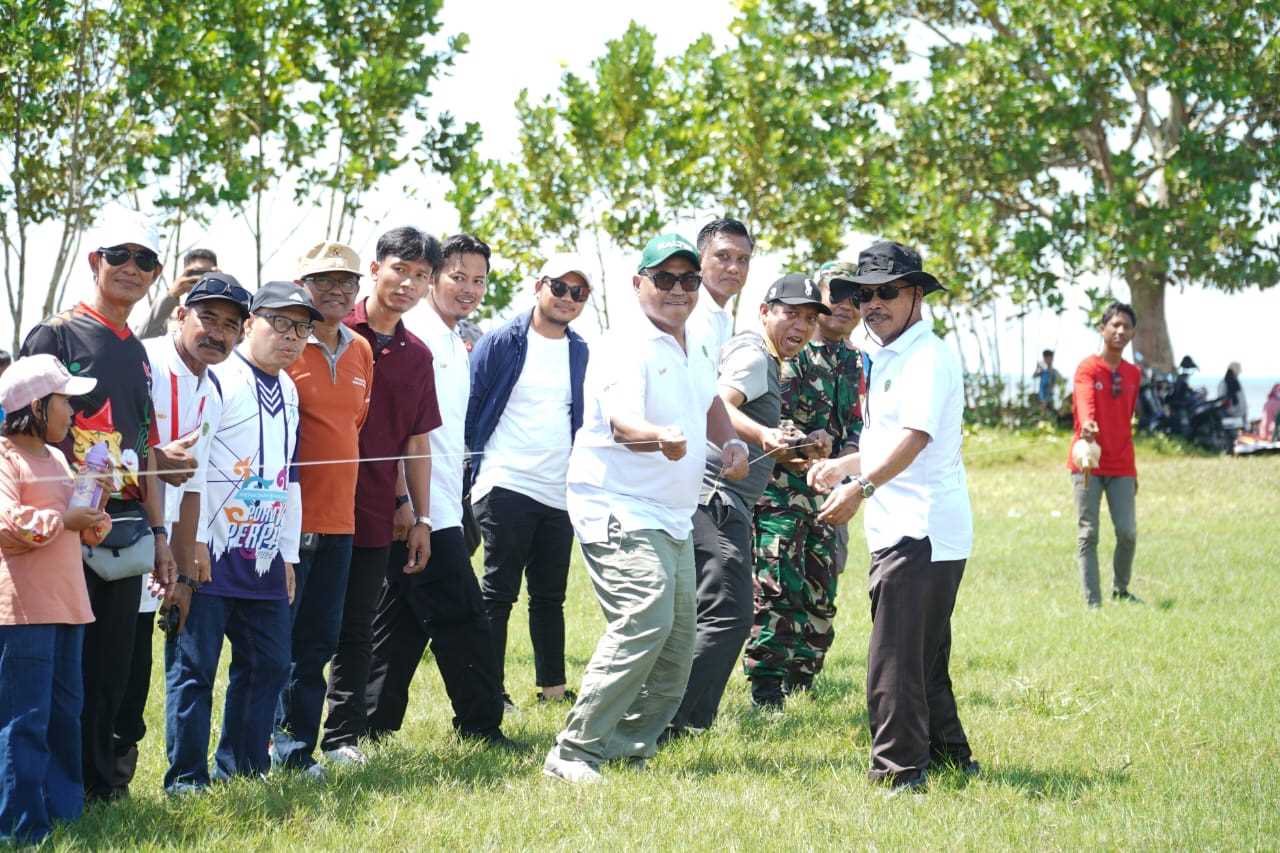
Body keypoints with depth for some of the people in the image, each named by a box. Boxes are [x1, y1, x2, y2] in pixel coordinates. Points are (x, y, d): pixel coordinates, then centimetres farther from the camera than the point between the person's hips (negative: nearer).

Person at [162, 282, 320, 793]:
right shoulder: (219, 377, -8)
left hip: (263, 560, 8)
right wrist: (195, 541, -17)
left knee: (269, 664, 8)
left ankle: (242, 769, 18)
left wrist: (288, 553, 20)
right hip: (210, 557, -8)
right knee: (194, 666, -5)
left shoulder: (287, 391, 17)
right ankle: (186, 778, 1)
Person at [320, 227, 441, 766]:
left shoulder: (417, 356, 12)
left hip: (375, 516, 4)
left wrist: (419, 517, 13)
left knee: (356, 631, 9)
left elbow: (417, 442, 16)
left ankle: (343, 737, 16)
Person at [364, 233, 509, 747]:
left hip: (441, 507, 10)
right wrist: (410, 505, -21)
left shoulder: (453, 343, 19)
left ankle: (372, 729, 15)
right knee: (462, 622, -6)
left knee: (404, 624, 11)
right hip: (424, 511, -10)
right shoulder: (415, 334, -12)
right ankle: (481, 728, 0)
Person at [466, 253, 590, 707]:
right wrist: (463, 476, -4)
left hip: (560, 494, 5)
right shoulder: (502, 343, -4)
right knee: (498, 593, -3)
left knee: (550, 594, 12)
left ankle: (551, 684, 21)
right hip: (506, 485, -5)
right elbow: (468, 408, -2)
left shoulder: (582, 353, 11)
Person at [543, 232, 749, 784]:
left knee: (677, 646, 11)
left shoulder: (696, 352, 12)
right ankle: (574, 753, -23)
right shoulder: (626, 350, -15)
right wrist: (662, 438, -55)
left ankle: (628, 749, 24)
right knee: (645, 621, -26)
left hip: (675, 521, 9)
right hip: (620, 512, -9)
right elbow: (624, 423, -33)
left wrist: (730, 441, 13)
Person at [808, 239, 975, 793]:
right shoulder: (886, 357, 20)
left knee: (893, 660, -11)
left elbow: (915, 436, -24)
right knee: (925, 659, 18)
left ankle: (899, 773, -8)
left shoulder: (927, 357, -11)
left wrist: (861, 487, -32)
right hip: (906, 531, 11)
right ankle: (950, 758, 27)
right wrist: (842, 466, 19)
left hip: (920, 532, -11)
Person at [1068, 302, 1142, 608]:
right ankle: (1092, 602, -1)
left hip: (1121, 466, 5)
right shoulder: (1088, 368, -5)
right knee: (1088, 534, -3)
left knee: (1128, 533, 1)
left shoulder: (1133, 374, 12)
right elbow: (1085, 402, -26)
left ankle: (1120, 590, 22)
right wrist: (1088, 424, -49)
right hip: (1088, 464, -4)